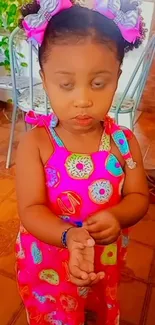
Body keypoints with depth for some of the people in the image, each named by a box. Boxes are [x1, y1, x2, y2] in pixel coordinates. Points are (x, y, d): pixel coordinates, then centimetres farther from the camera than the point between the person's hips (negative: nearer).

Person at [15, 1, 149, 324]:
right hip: (47, 269, -2)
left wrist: (116, 217, -29)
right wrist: (69, 237, -39)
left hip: (104, 267, 3)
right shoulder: (35, 143, -21)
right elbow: (31, 210, -21)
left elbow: (138, 196, -7)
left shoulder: (123, 141, -14)